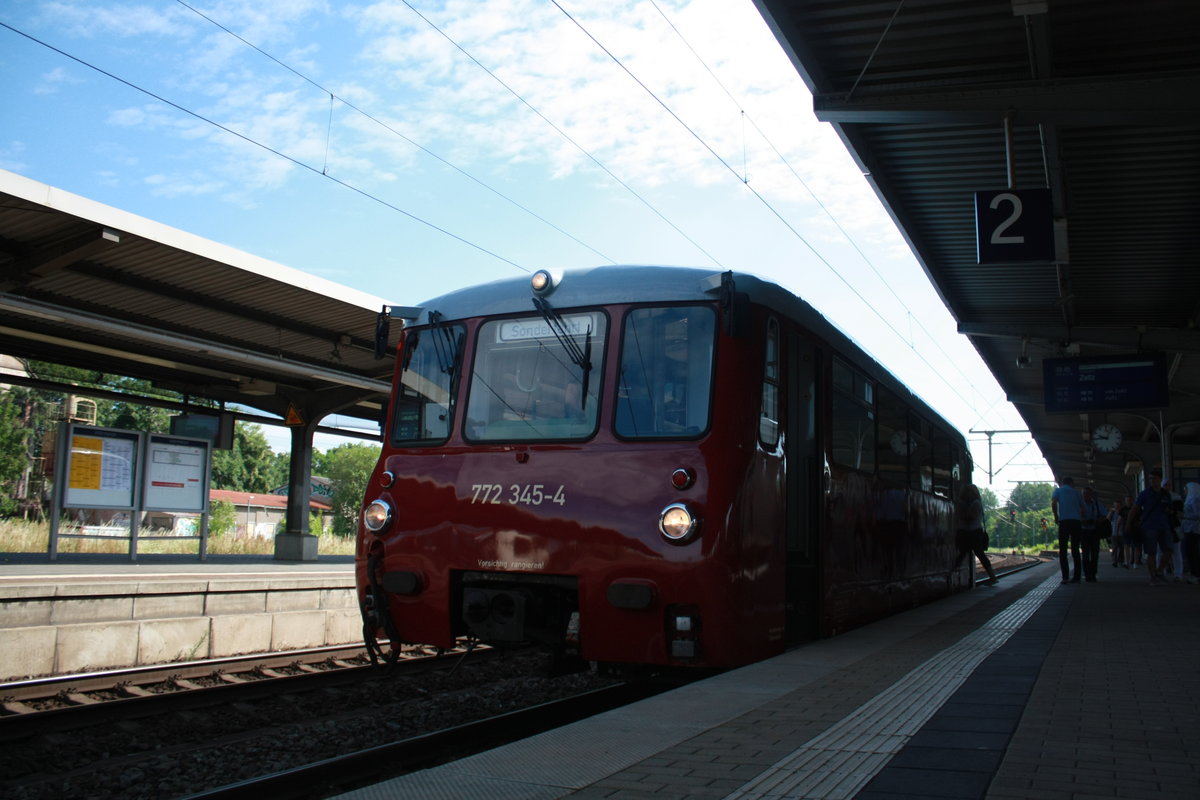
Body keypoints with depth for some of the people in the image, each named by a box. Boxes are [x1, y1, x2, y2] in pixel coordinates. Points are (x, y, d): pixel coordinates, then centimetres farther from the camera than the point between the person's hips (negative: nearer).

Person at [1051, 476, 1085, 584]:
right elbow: (1082, 508, 12)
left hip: (1064, 521, -3)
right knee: (1075, 550, 8)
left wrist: (1056, 517, 4)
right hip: (1077, 521, 3)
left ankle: (1065, 577, -11)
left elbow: (1053, 503, -6)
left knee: (1063, 550, 0)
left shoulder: (1058, 491, 11)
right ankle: (1077, 577, 3)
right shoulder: (1076, 492, 19)